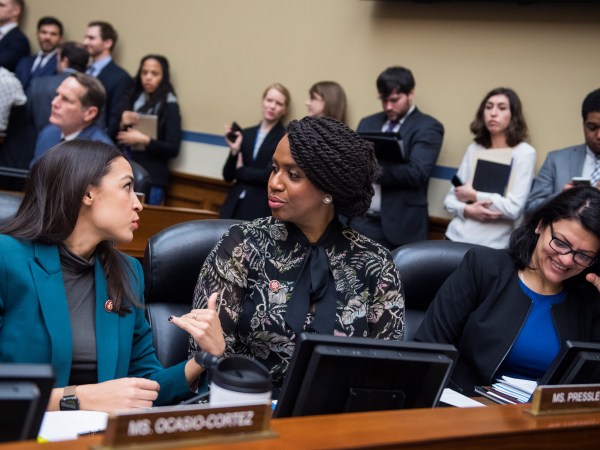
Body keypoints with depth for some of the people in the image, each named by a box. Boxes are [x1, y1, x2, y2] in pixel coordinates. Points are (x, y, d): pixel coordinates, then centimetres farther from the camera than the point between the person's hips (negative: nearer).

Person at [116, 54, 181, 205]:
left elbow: (173, 149, -9)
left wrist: (144, 140, -16)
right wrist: (122, 124, -4)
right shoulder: (133, 100, 11)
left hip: (153, 180, -5)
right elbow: (116, 137, 15)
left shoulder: (169, 106, -3)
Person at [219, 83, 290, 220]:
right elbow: (227, 176, 8)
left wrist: (241, 171, 0)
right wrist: (234, 151, -9)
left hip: (261, 209, -4)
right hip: (234, 206, 4)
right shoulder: (246, 134, 10)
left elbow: (270, 175, -12)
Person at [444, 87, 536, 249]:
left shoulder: (524, 153, -5)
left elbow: (514, 208, -14)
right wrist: (467, 209, -12)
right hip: (456, 237, 4)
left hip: (492, 246, -4)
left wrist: (474, 195, -6)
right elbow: (450, 198, 7)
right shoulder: (474, 149, 8)